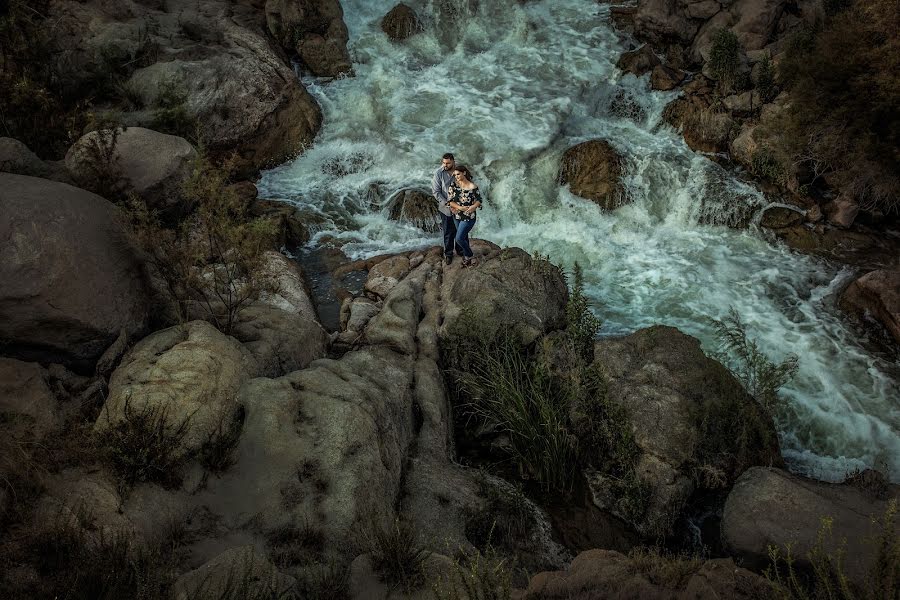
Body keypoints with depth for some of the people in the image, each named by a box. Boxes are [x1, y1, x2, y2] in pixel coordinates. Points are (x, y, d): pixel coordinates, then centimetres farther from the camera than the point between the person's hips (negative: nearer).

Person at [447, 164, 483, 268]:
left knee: (459, 238, -9)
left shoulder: (472, 187, -15)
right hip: (457, 216, 5)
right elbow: (450, 201, -7)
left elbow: (479, 200, -5)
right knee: (464, 237, 17)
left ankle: (471, 256, 12)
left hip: (468, 217, -5)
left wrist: (473, 207, -25)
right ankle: (466, 256, 35)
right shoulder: (453, 185, -5)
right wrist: (460, 207, -21)